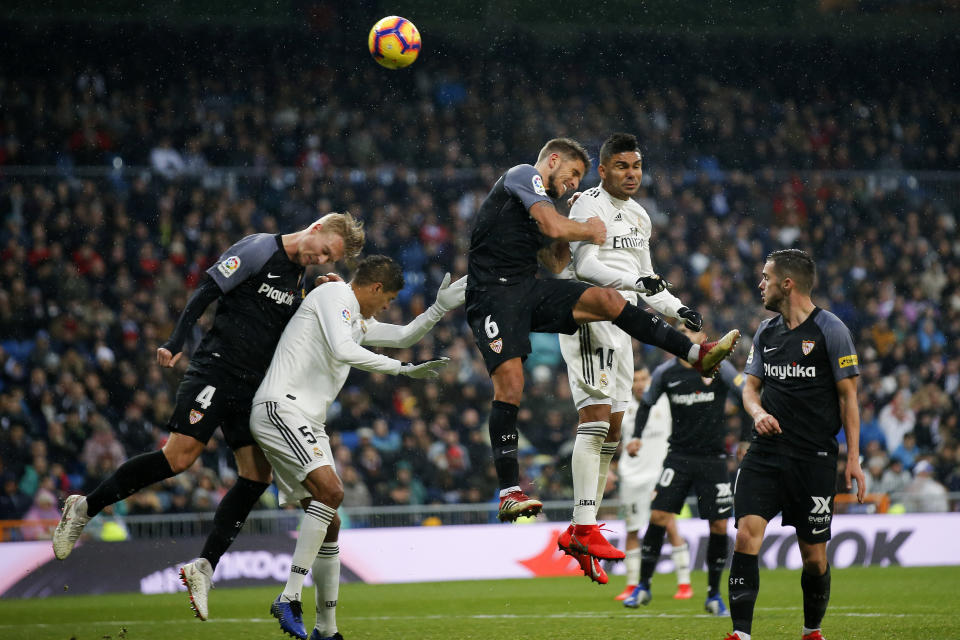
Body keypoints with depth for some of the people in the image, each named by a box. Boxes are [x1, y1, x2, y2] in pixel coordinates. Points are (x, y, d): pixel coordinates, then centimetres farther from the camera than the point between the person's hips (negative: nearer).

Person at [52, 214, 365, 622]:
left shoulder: (299, 277, 17)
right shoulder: (260, 249, -7)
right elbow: (206, 293, -11)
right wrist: (175, 344, -19)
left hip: (251, 387, 8)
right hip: (215, 370, -8)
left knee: (257, 476, -3)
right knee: (179, 456, -19)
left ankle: (204, 567, -1)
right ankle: (85, 508, -6)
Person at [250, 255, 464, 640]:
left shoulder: (358, 320, 24)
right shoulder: (335, 294, -5)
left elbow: (402, 336, 36)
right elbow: (342, 350, -21)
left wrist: (440, 308, 24)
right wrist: (402, 369, -15)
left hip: (306, 424, 10)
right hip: (280, 408, -10)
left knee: (329, 523, 6)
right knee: (331, 490, -27)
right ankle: (290, 599, -27)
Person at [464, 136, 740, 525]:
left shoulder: (541, 204, 27)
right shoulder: (523, 175, 0)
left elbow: (557, 265, 23)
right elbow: (554, 227, -14)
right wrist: (590, 230, 4)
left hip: (531, 290, 8)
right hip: (493, 293, -8)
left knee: (607, 299, -7)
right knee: (509, 383, -18)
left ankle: (697, 354, -8)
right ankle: (509, 494, -18)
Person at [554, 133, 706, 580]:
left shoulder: (638, 217, 20)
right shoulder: (589, 206, -8)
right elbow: (586, 266, -19)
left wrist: (678, 309, 11)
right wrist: (634, 279, -30)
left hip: (620, 325, 9)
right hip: (589, 320, -9)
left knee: (612, 427, 7)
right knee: (595, 417, -17)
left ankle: (579, 531, 10)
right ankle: (585, 528, -22)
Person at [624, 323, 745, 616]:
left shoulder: (719, 369, -6)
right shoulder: (665, 373, 1)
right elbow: (646, 404, 17)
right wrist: (637, 436, 5)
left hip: (713, 458, -1)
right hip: (679, 457, 1)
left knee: (719, 526, -2)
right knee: (658, 516, -10)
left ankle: (714, 594, 13)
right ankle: (643, 586, 2)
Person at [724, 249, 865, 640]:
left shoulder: (830, 330, -4)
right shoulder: (766, 332, 12)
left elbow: (848, 396, -2)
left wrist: (853, 459, -6)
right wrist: (758, 412, -5)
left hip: (815, 457, -4)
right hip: (766, 451, 4)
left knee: (813, 554, 2)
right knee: (746, 534, -15)